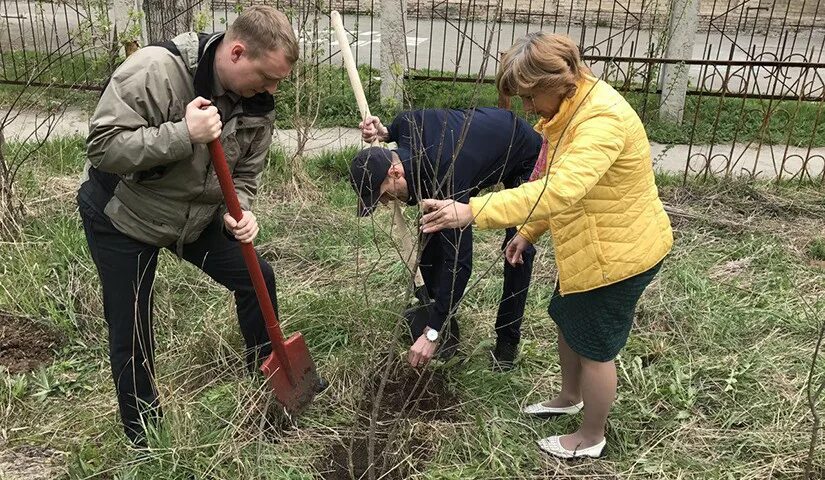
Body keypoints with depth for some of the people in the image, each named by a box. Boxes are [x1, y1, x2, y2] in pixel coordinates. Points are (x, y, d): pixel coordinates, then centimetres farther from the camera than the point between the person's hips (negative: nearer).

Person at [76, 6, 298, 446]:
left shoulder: (257, 103, -12)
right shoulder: (154, 70, -32)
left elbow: (245, 172, -2)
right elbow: (103, 147, -32)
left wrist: (238, 212, -21)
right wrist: (184, 135, -40)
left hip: (197, 216, 6)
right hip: (121, 217, -5)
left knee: (257, 279, 7)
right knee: (131, 334, 2)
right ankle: (144, 439, 25)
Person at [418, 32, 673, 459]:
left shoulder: (602, 119, -31)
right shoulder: (572, 107, 2)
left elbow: (560, 190, -47)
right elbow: (555, 184, 14)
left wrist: (472, 212, -51)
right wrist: (528, 231, 11)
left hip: (618, 252, -9)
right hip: (588, 245, 9)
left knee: (594, 347, 8)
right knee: (568, 322, 24)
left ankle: (591, 438, 31)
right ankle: (570, 398, 50)